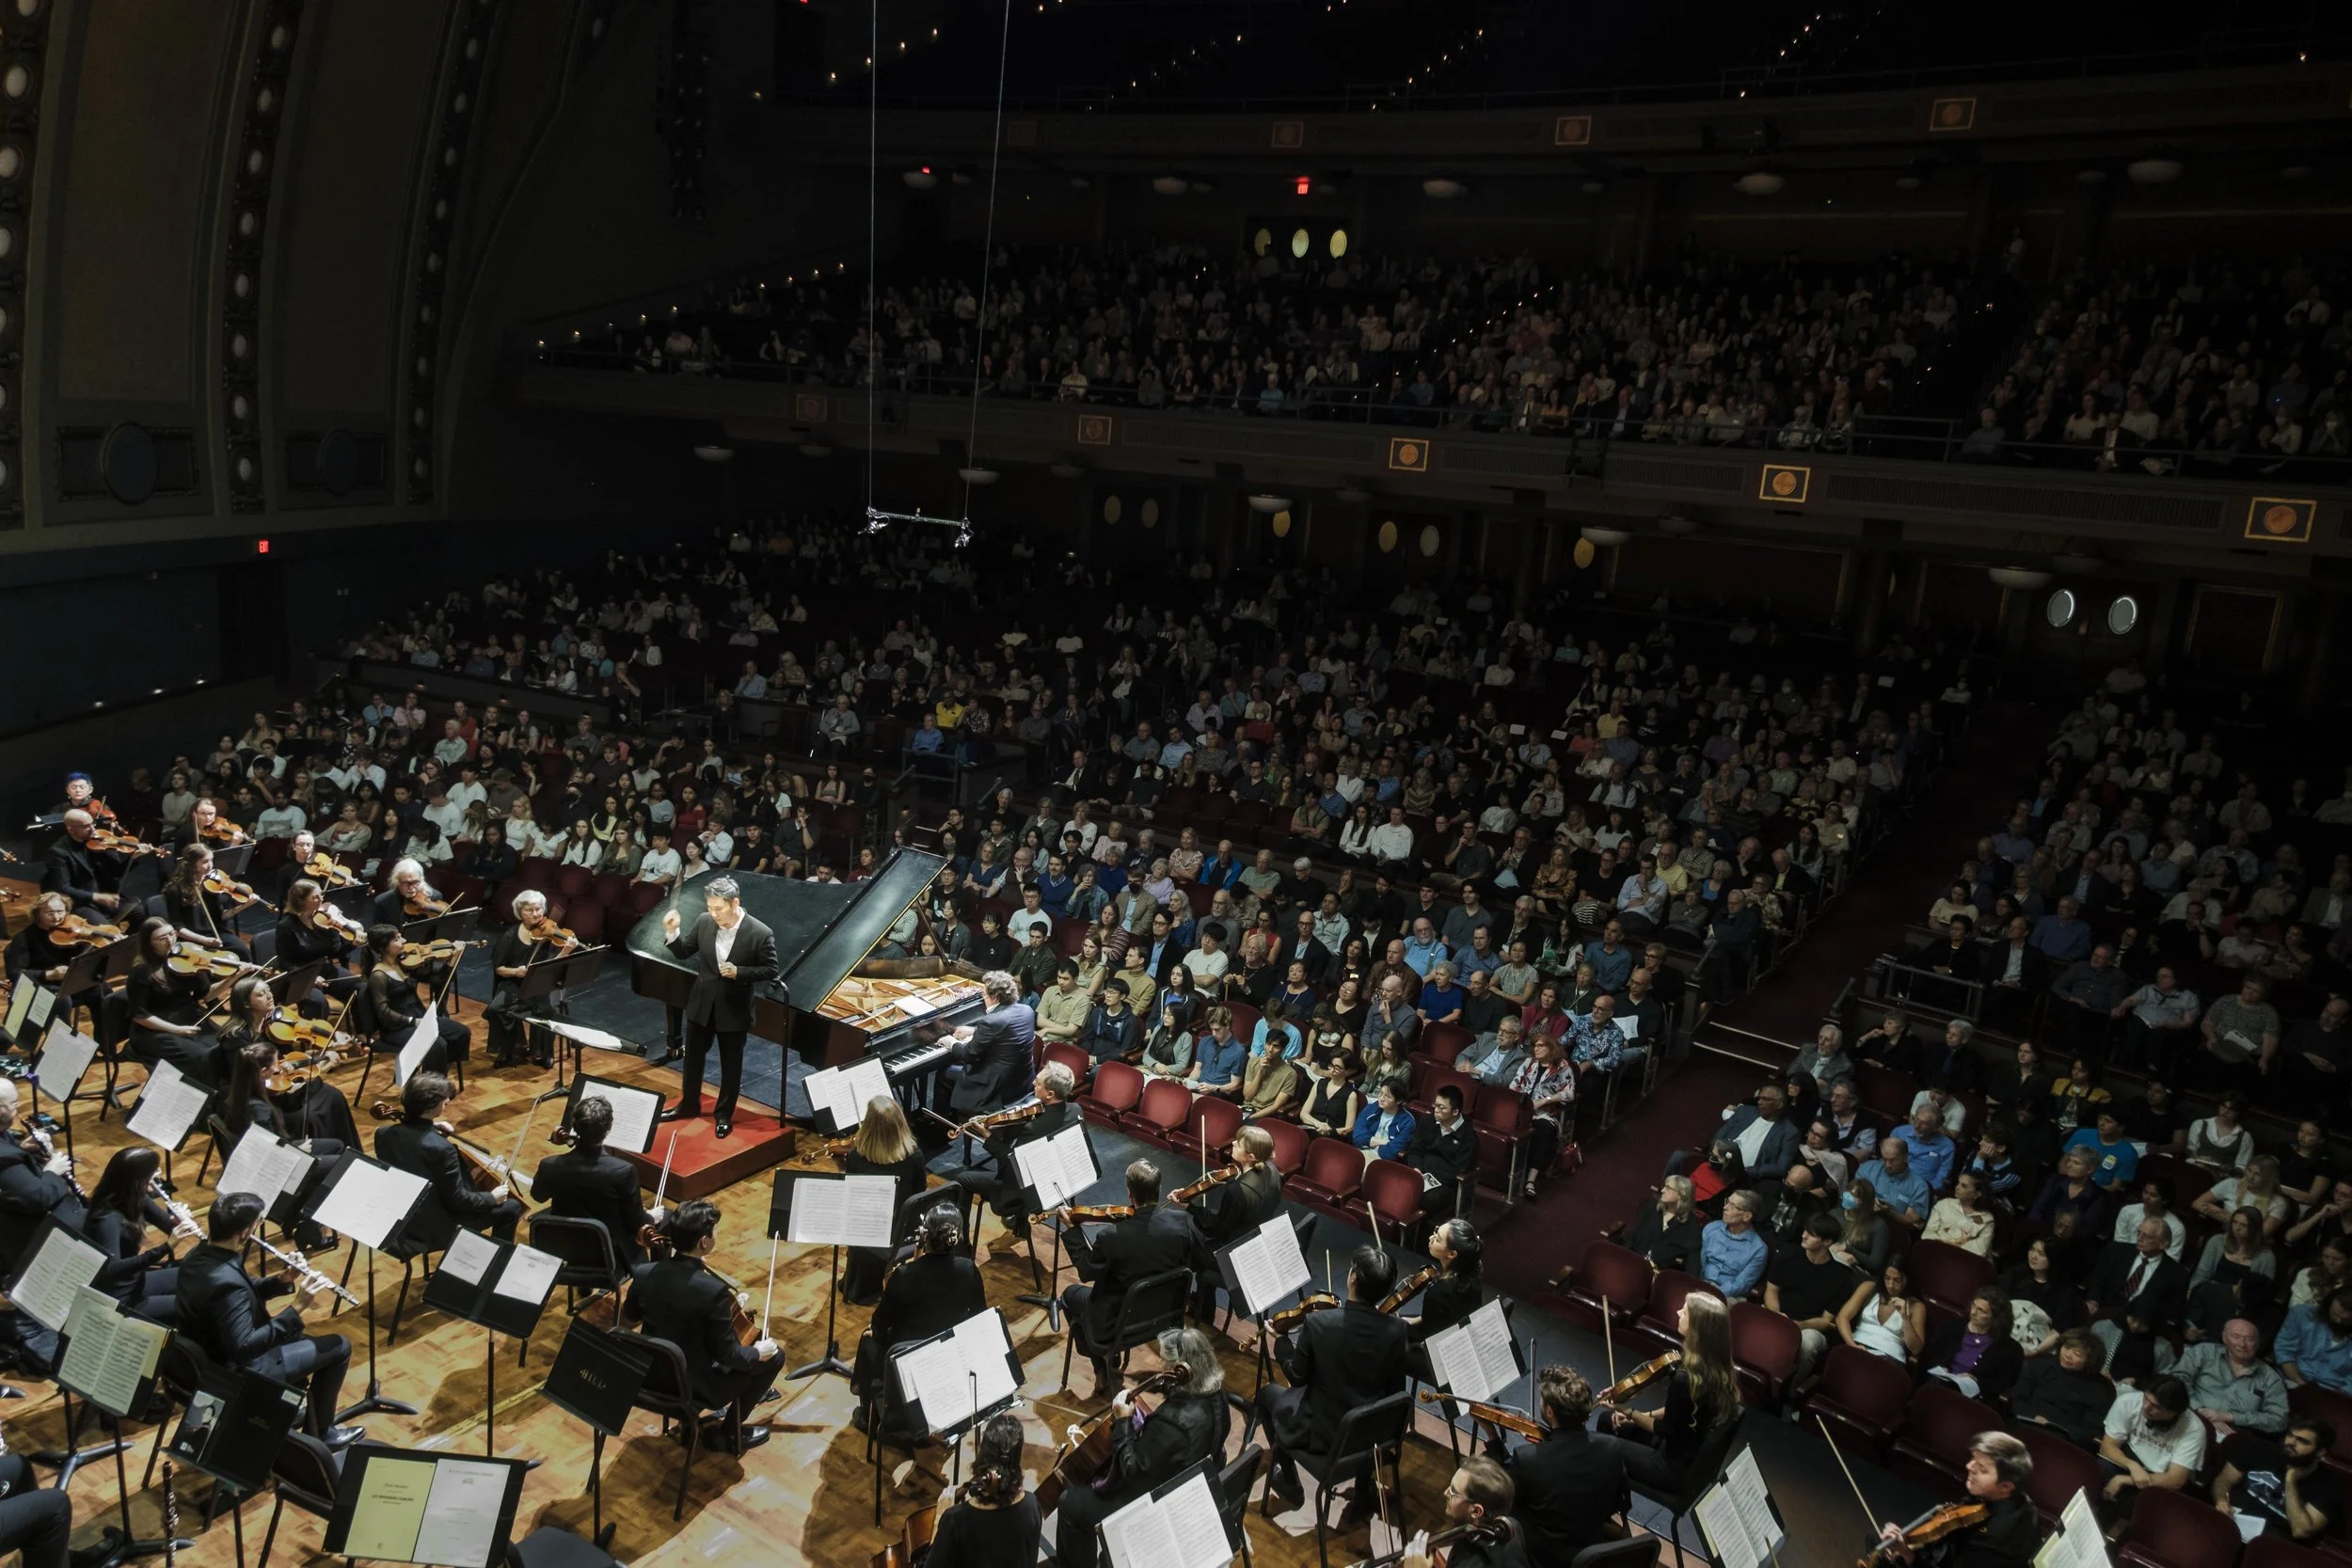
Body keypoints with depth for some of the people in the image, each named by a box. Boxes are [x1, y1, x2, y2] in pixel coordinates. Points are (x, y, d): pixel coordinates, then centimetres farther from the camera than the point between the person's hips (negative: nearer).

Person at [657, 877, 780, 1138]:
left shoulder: (760, 933, -21)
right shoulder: (704, 922, -9)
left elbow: (771, 970, -13)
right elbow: (683, 953, 2)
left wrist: (738, 972, -26)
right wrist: (672, 932, -17)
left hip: (734, 1008, -4)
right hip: (702, 1003, 4)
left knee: (730, 1065, 12)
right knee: (693, 1057, 20)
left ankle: (724, 1114, 31)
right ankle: (689, 1104, 41)